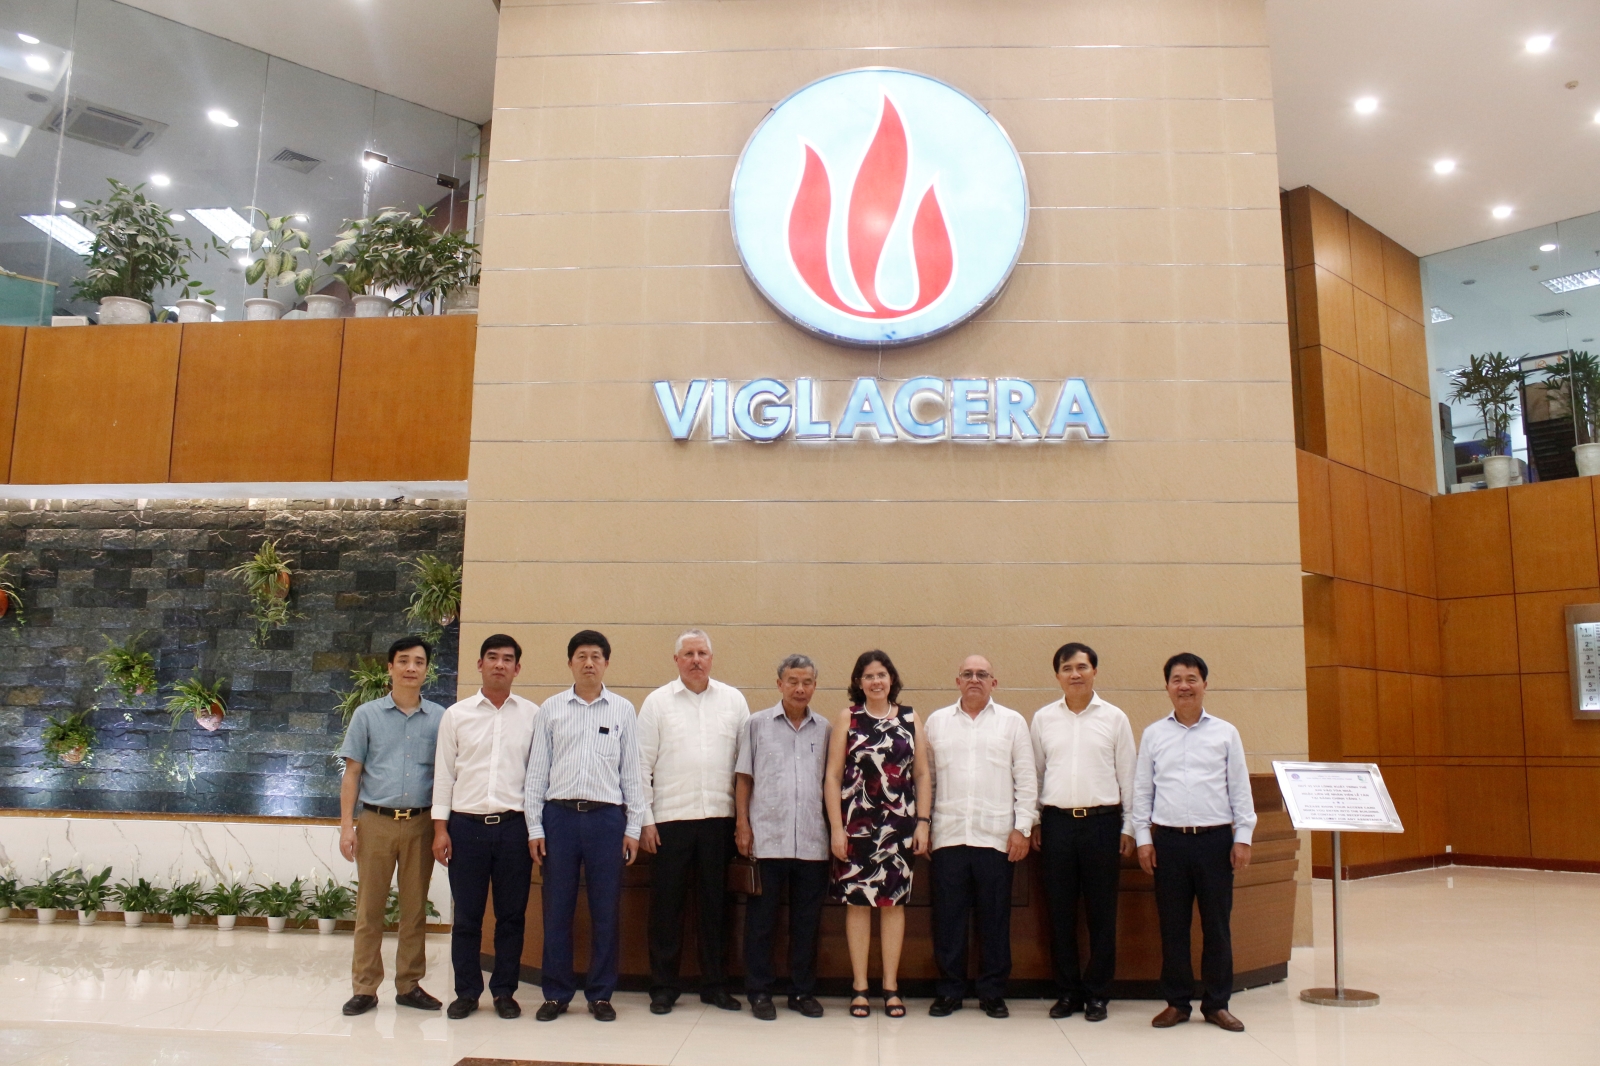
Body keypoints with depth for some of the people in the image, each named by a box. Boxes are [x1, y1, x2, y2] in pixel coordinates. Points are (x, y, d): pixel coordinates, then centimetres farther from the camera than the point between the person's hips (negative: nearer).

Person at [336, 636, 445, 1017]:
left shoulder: (439, 718, 6)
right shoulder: (367, 714, 5)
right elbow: (352, 773, 5)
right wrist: (347, 824, -3)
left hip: (420, 823, 1)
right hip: (376, 821, -1)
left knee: (415, 908, 7)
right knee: (369, 908, 4)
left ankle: (408, 985, 18)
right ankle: (365, 988, 14)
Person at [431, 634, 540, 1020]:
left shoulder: (532, 715, 4)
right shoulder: (456, 714, 6)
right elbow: (444, 773, 6)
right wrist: (440, 827, 1)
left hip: (514, 825, 0)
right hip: (466, 824, 0)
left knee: (511, 915, 7)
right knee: (466, 915, 8)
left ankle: (504, 991, 20)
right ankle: (467, 991, 22)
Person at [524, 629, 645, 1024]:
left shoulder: (623, 710, 6)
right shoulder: (550, 709, 6)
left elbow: (631, 772, 6)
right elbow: (537, 770, 6)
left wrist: (633, 828, 2)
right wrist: (534, 828, 2)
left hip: (607, 816, 0)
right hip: (559, 814, 0)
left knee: (605, 911, 6)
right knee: (557, 909, 6)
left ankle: (601, 994, 19)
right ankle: (556, 993, 20)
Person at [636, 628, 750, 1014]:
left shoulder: (733, 700, 7)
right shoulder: (657, 701, 3)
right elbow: (643, 764, 1)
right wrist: (645, 819, -4)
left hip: (719, 817, 1)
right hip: (670, 818, -1)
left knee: (715, 903, 10)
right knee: (667, 905, 5)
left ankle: (715, 985, 22)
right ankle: (663, 987, 17)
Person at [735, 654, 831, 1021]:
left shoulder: (825, 729, 9)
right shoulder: (757, 724, 5)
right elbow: (743, 778, 6)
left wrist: (834, 828, 7)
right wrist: (742, 824, -2)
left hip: (812, 841, 2)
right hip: (766, 838, -1)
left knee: (807, 921, 9)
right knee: (761, 918, 5)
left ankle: (803, 991, 22)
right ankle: (759, 992, 17)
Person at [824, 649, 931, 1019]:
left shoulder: (910, 718, 7)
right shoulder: (847, 718, 2)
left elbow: (923, 774, 7)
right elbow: (833, 775, -1)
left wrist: (922, 822, 0)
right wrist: (836, 828, -7)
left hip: (899, 824, 2)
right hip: (857, 822, -1)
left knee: (893, 901, 6)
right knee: (858, 901, 3)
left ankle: (891, 986, 17)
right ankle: (860, 987, 14)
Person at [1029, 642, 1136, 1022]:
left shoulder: (1114, 717, 3)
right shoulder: (1043, 719, 7)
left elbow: (1127, 774, 5)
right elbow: (1034, 773, 11)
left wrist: (1128, 826, 3)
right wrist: (1033, 823, 7)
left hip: (1102, 821, -1)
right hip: (1056, 822, 1)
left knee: (1101, 913, 4)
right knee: (1060, 912, 7)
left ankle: (1097, 994, 16)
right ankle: (1067, 991, 19)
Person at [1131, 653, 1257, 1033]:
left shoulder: (1225, 733, 6)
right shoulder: (1153, 735, 7)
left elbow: (1240, 788, 6)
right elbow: (1141, 790, 8)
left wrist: (1243, 838, 0)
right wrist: (1142, 838, 2)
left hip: (1216, 838, 0)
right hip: (1169, 840, 1)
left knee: (1216, 925, 5)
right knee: (1173, 926, 6)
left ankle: (1217, 1004, 17)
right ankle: (1176, 1002, 17)